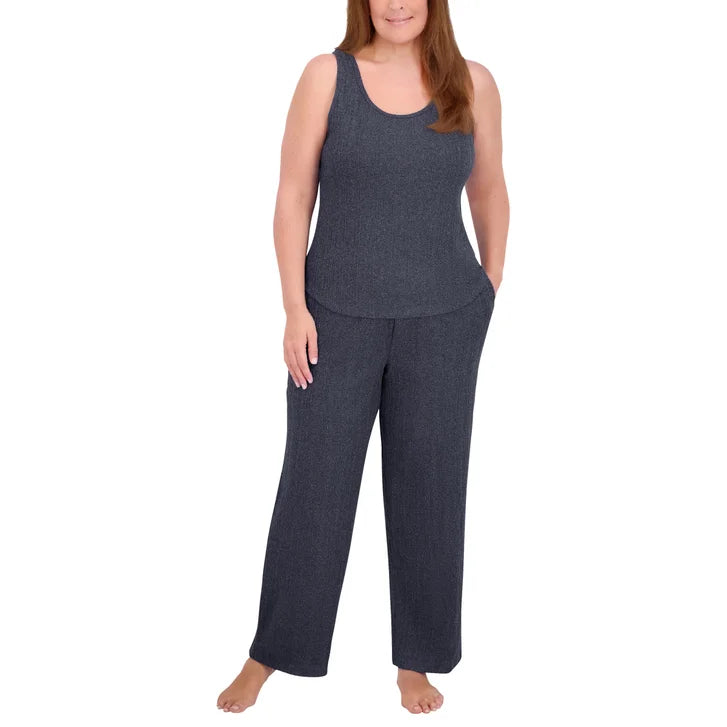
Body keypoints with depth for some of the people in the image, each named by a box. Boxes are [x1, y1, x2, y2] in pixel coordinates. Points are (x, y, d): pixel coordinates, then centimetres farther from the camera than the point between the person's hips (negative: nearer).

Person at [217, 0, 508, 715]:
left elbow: (489, 191, 11)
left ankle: (417, 660, 26)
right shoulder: (327, 75, -4)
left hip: (443, 321, 1)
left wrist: (492, 288, 14)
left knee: (428, 486, 9)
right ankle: (270, 654, 24)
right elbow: (293, 195, -4)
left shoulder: (473, 84, 0)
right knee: (314, 484, 5)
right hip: (339, 316, -1)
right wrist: (295, 309, -10)